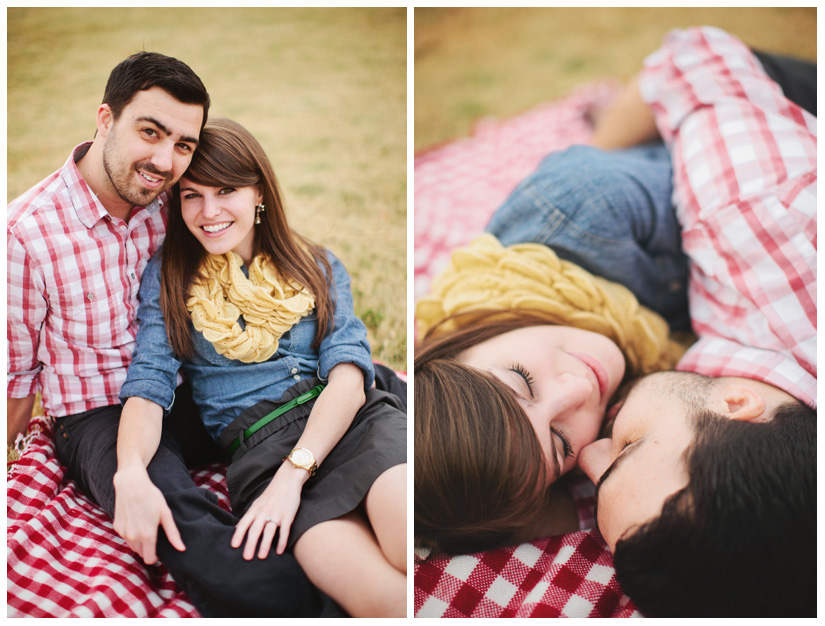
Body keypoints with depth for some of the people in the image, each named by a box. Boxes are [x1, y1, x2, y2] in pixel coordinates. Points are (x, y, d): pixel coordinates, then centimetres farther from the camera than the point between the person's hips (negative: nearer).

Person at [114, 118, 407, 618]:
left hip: (356, 419, 2)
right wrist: (131, 472, -18)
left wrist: (294, 472, -15)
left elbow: (348, 372, 2)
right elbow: (148, 384, 5)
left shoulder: (318, 266, 17)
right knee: (389, 600, -31)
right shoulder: (167, 277, 16)